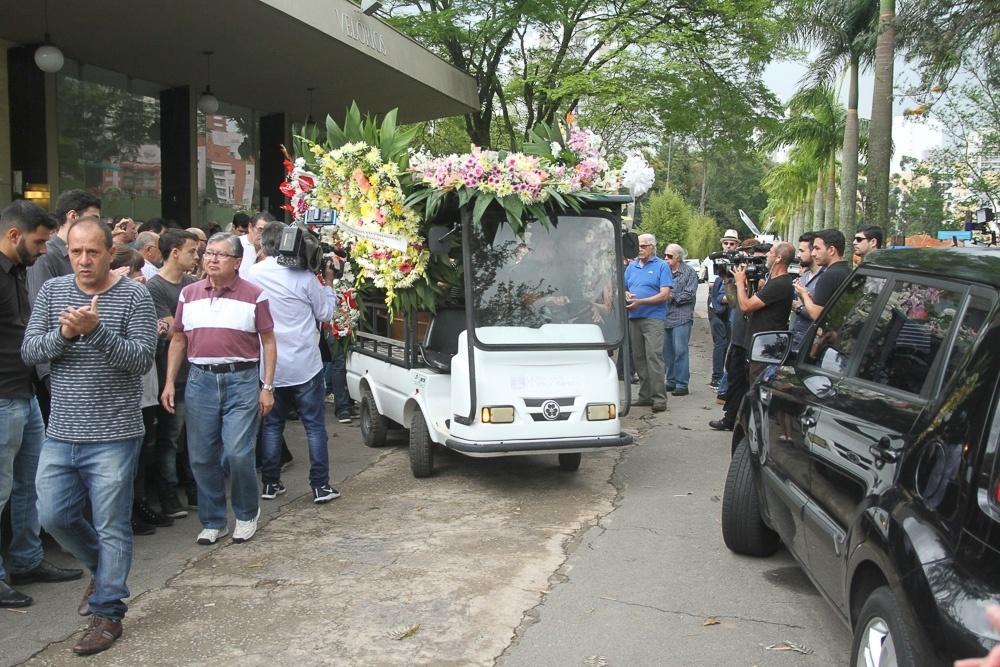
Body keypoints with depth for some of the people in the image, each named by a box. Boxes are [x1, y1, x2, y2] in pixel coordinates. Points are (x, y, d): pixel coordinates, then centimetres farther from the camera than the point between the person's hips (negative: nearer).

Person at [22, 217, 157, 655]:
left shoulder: (133, 296, -7)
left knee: (111, 528, 4)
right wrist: (62, 334, -17)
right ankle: (104, 569, 37)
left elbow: (143, 358, -14)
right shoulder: (52, 291, 6)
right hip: (61, 433, 5)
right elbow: (28, 351, 2)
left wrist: (96, 331, -27)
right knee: (53, 516, 10)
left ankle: (107, 612, 18)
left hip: (113, 436, -4)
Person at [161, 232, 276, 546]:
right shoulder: (189, 294, 10)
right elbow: (178, 340, 14)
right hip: (200, 380, 4)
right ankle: (213, 522, 22)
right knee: (201, 457, 6)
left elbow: (268, 342, 2)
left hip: (241, 381, -3)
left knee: (238, 453, -9)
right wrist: (170, 382, 7)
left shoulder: (253, 296, 0)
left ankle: (247, 514, 16)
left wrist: (268, 387, -3)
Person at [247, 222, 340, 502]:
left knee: (272, 426, 14)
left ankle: (270, 484, 18)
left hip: (270, 366, 3)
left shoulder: (253, 275, -2)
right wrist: (328, 283, 11)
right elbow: (325, 313, -1)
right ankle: (321, 486, 6)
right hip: (304, 365, -3)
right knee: (315, 426, 5)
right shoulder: (303, 276, -12)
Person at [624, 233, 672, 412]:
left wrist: (640, 301, -16)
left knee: (654, 356, -12)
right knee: (638, 357, 8)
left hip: (653, 318, -6)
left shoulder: (661, 266, 0)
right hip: (634, 317, 6)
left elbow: (664, 295, -9)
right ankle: (645, 395, 16)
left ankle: (659, 398, -11)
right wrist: (626, 295, -5)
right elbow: (623, 288, 19)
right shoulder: (632, 266, 16)